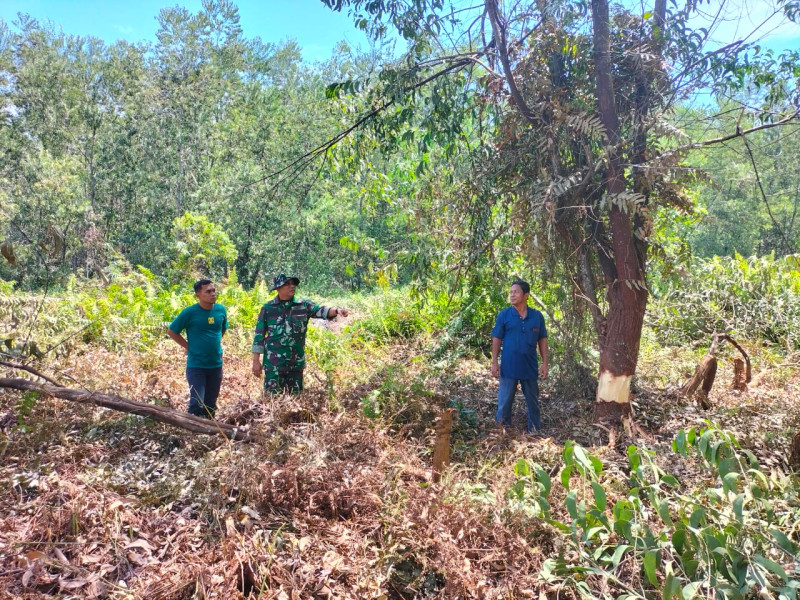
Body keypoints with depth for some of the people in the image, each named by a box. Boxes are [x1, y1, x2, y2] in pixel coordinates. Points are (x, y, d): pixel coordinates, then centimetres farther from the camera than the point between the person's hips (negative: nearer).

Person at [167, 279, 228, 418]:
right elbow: (171, 331, -2)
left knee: (211, 404, 14)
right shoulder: (189, 312, -12)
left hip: (216, 365, 4)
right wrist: (188, 346, -4)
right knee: (197, 403, -8)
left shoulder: (221, 310, 0)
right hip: (196, 365, -4)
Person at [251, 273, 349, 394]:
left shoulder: (303, 306, 3)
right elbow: (259, 335, 2)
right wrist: (256, 360, -1)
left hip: (296, 363, 2)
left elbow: (320, 310, -14)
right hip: (273, 364, -2)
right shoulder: (268, 308, 0)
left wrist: (336, 310, -35)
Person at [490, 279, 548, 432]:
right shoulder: (504, 315, -4)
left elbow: (542, 340, 5)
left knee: (533, 400, 13)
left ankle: (534, 430, 27)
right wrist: (494, 362, -5)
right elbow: (496, 340, -1)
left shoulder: (537, 316, 0)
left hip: (530, 366, 2)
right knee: (505, 400, 7)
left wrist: (545, 363, 1)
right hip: (509, 366, -2)